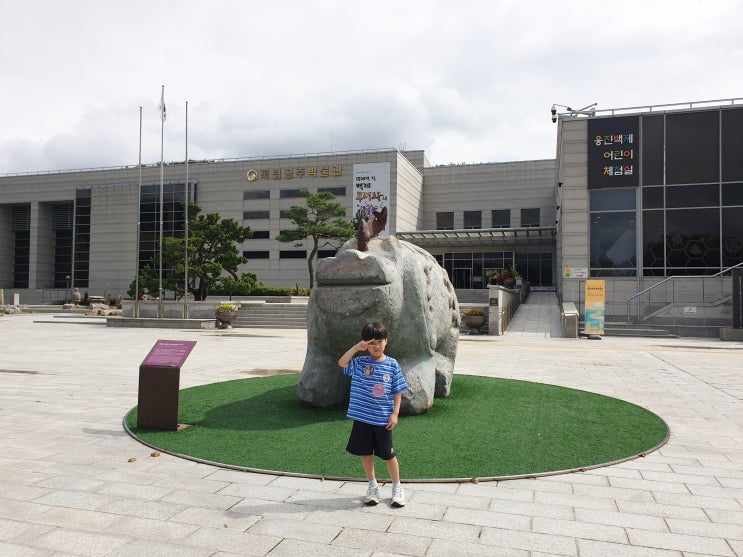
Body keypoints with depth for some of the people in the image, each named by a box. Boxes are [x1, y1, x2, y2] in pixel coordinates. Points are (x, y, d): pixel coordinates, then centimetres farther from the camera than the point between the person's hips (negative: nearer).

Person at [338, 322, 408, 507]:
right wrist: (356, 347, -24)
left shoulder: (392, 365, -3)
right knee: (365, 453, 12)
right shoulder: (360, 363, -2)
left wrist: (395, 413, -6)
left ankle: (397, 487, 27)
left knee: (388, 454, 8)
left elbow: (398, 391, 0)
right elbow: (341, 363, -19)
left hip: (383, 419, -1)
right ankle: (372, 486, 31)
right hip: (362, 417, 2)